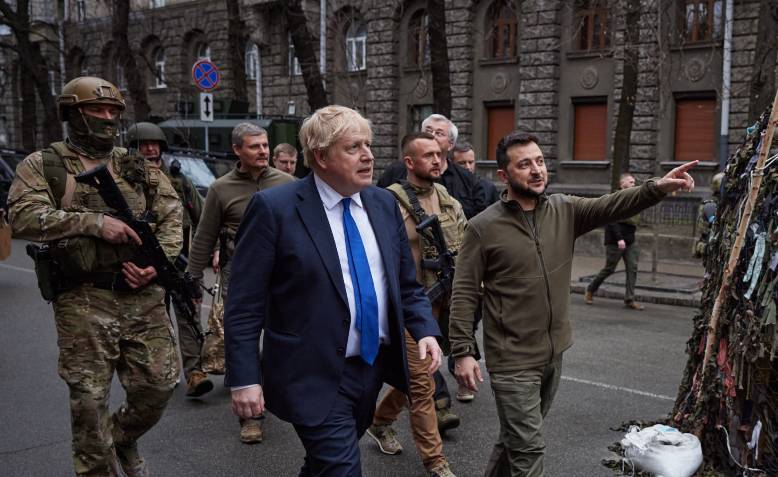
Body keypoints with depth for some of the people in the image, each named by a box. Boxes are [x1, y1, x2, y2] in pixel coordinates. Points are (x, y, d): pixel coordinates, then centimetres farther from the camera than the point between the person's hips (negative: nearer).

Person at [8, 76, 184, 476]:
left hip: (143, 297, 3)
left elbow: (171, 217, 11)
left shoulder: (138, 168, 14)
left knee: (158, 385, 6)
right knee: (89, 398, 3)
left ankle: (123, 439, 36)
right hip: (83, 303, -3)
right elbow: (24, 217, -13)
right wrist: (95, 222, -18)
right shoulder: (42, 165, 3)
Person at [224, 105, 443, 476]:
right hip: (316, 376, -6)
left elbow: (407, 283, 12)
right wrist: (244, 378, -15)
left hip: (375, 366, 6)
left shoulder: (384, 203, 5)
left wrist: (425, 330, -4)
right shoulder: (274, 208, -13)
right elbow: (244, 305, -12)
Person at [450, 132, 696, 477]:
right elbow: (464, 294, -11)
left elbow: (611, 206, -12)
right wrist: (462, 352, -15)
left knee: (517, 438, 22)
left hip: (553, 354, 5)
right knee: (528, 449, -2)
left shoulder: (565, 210, 2)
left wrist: (657, 187, -29)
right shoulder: (483, 227, -11)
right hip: (512, 360, -5)